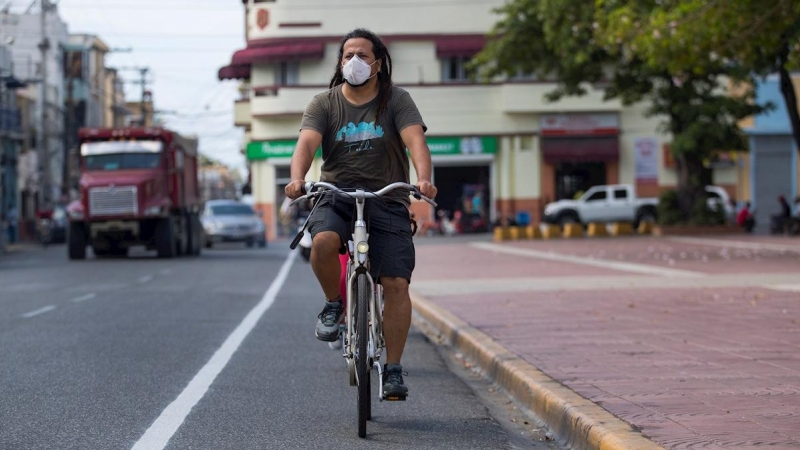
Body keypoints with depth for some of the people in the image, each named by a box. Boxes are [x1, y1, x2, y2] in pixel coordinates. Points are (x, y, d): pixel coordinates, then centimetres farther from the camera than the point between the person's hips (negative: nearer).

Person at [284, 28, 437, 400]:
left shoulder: (396, 100, 4)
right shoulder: (325, 104, 6)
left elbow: (415, 140, -12)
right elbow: (307, 143, -10)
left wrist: (424, 178, -33)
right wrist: (297, 178, -32)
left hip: (387, 200, 0)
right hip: (337, 195, 0)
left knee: (397, 284, -12)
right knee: (323, 241, -34)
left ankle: (393, 370, -1)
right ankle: (334, 305, -4)